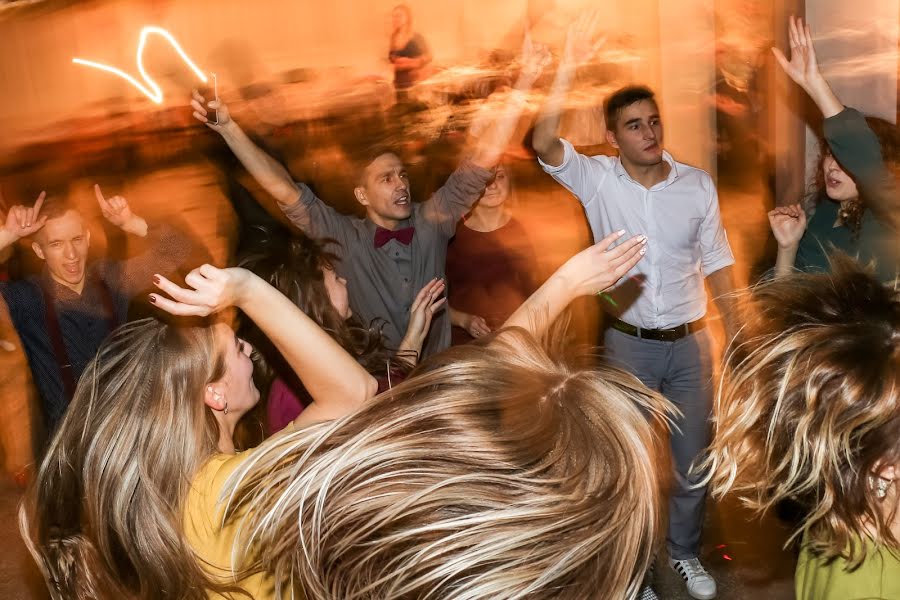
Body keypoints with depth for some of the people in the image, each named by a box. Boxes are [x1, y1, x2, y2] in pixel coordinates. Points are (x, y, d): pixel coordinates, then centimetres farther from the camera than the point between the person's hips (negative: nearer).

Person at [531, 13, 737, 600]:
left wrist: (736, 337, 1)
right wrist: (570, 66, -33)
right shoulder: (597, 179, -9)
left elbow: (717, 265, 2)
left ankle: (685, 552, 39)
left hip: (691, 343, 2)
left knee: (693, 459, 14)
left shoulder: (698, 184, -3)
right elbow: (544, 143, -27)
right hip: (629, 344, -2)